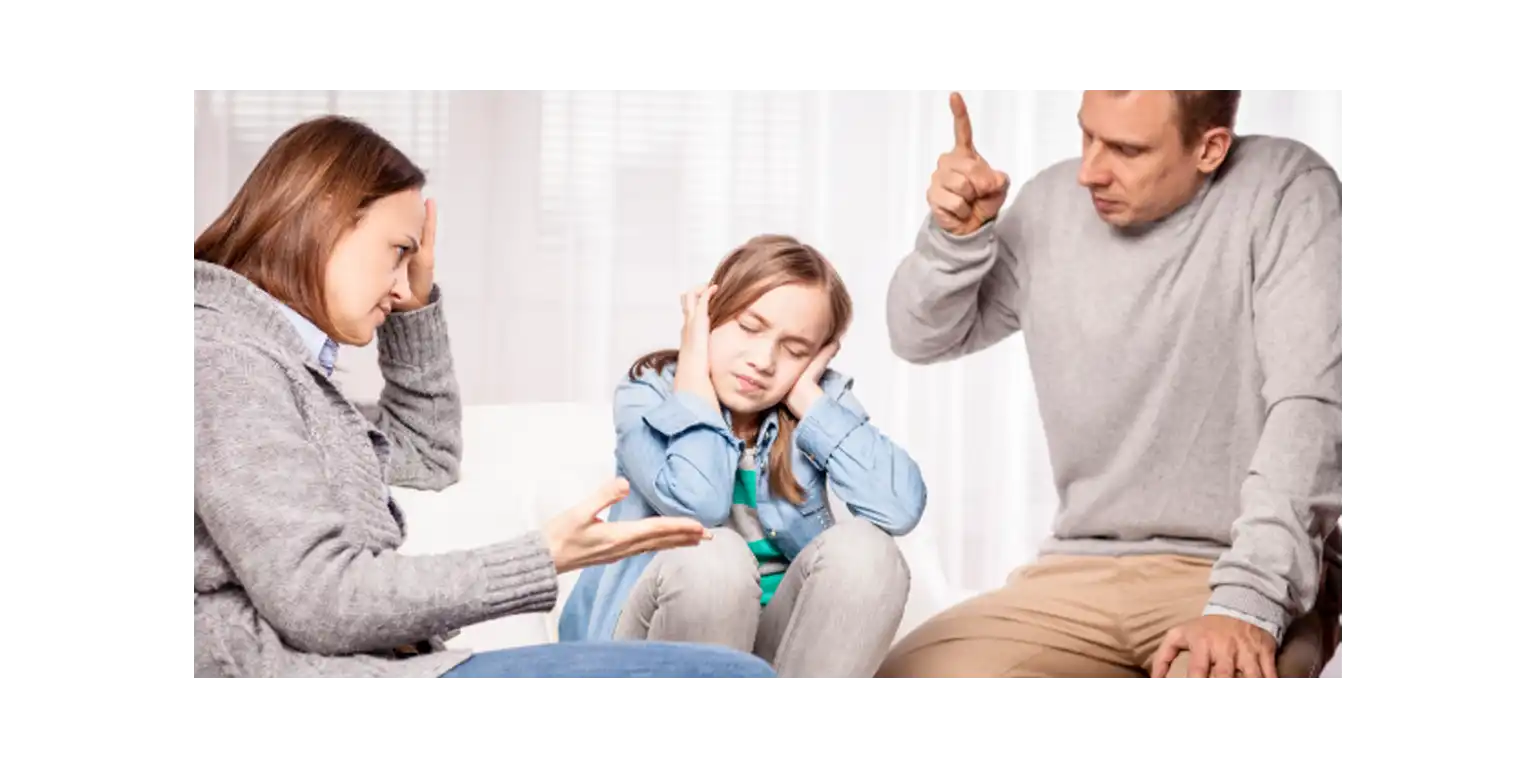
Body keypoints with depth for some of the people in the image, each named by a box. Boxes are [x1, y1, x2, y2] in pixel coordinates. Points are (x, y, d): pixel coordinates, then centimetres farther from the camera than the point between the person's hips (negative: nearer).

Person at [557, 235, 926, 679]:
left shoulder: (817, 399, -1)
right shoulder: (648, 392, -8)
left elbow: (901, 507, -20)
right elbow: (698, 502, -30)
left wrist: (807, 395, -13)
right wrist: (694, 368, -17)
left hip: (777, 645, 3)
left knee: (861, 547, -24)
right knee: (712, 556, -34)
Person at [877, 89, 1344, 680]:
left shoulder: (1286, 192, -8)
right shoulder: (1054, 203, 6)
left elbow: (1309, 407, -18)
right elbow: (923, 338, 17)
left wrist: (1247, 601, -28)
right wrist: (956, 236, -4)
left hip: (1240, 571, -5)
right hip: (1081, 573, 5)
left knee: (1217, 673, -38)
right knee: (904, 678, -16)